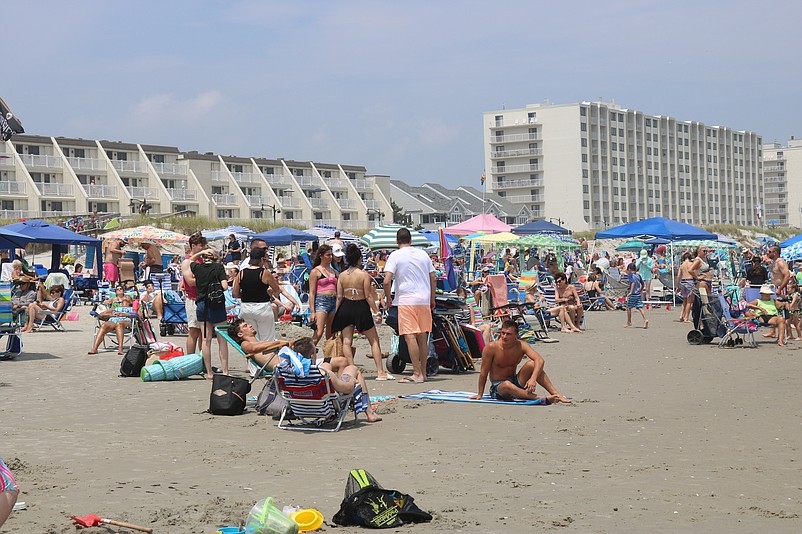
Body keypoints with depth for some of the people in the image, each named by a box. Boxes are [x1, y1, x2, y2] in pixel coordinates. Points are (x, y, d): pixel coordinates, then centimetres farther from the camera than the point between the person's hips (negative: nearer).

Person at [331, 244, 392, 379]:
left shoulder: (342, 275, 1)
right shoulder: (364, 275, -10)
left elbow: (339, 297, 2)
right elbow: (369, 296, -11)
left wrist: (336, 314, 9)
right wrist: (377, 312, -6)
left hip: (346, 307, 3)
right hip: (361, 308, -3)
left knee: (347, 341, 7)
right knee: (374, 340, 6)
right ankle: (380, 372, 2)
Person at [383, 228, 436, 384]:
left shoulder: (395, 255, -3)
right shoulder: (423, 254, 12)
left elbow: (387, 281, -12)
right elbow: (433, 279, 14)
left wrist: (388, 299, 2)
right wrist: (432, 299, 23)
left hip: (407, 299, -5)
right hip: (424, 299, 5)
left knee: (410, 337, -7)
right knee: (422, 336, 12)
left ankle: (417, 374, -13)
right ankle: (423, 372, 18)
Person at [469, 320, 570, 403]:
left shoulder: (521, 346, -9)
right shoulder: (492, 348, -15)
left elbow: (540, 360, -23)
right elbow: (484, 372, -8)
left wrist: (533, 379, -40)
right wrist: (480, 395, -3)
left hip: (515, 382, 3)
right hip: (498, 387, -3)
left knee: (532, 364, -21)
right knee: (507, 385, -40)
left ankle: (556, 394, -24)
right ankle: (543, 398, -45)